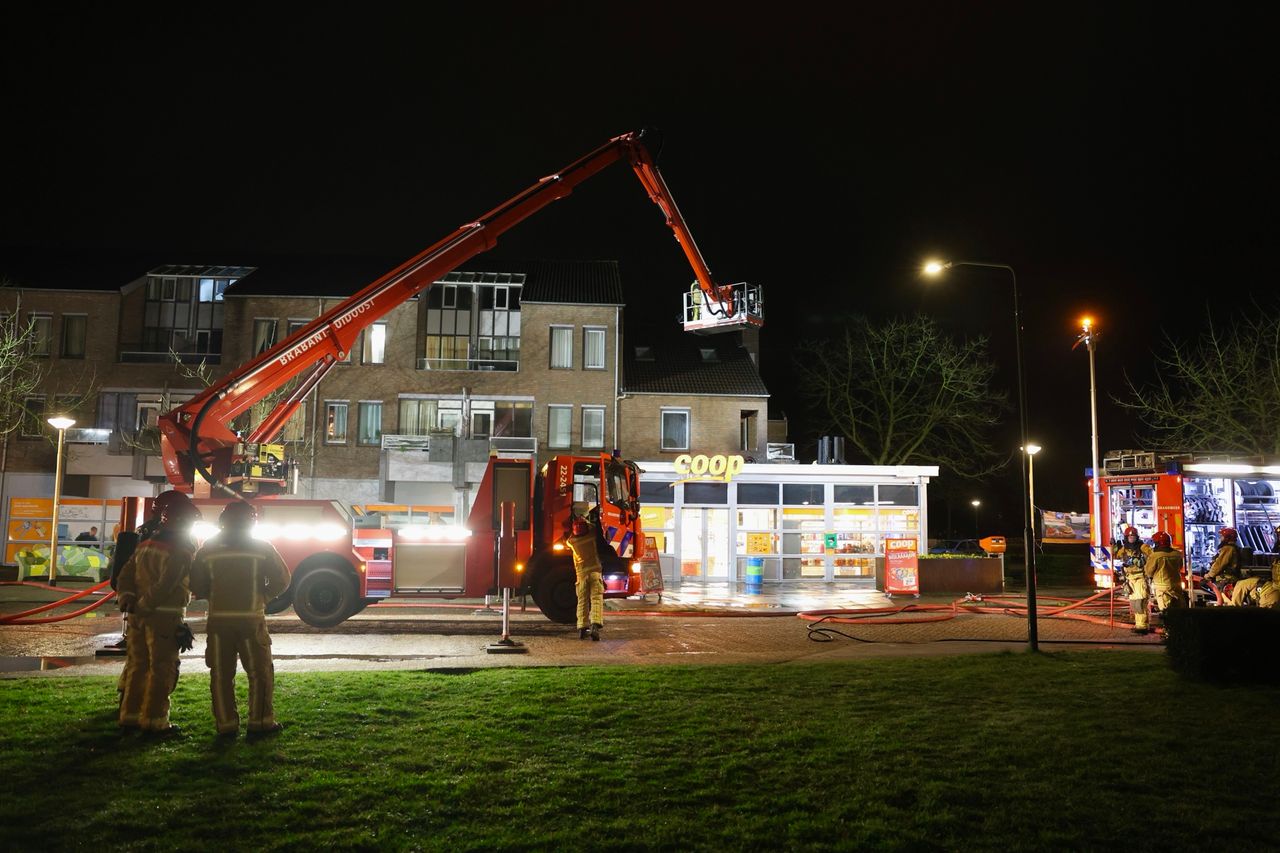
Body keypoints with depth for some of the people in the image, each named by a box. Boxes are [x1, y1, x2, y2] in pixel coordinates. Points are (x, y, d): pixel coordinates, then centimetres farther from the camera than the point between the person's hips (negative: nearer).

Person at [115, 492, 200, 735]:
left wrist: (127, 597, -1)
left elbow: (125, 574, 8)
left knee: (137, 664, 16)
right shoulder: (181, 552, -13)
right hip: (164, 616, -8)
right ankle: (154, 720, 2)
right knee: (162, 669, 0)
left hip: (139, 614, 8)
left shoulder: (146, 545, 13)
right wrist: (145, 605, -13)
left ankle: (130, 715, 22)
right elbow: (165, 585, -22)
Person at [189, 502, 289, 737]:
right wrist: (263, 597, 7)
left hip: (218, 619, 2)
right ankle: (260, 721, 8)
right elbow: (281, 579, -7)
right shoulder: (262, 548, -1)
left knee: (221, 674, 9)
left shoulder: (208, 550, 4)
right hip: (251, 619, -2)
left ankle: (226, 724, 10)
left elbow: (197, 586, 2)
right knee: (259, 672, 8)